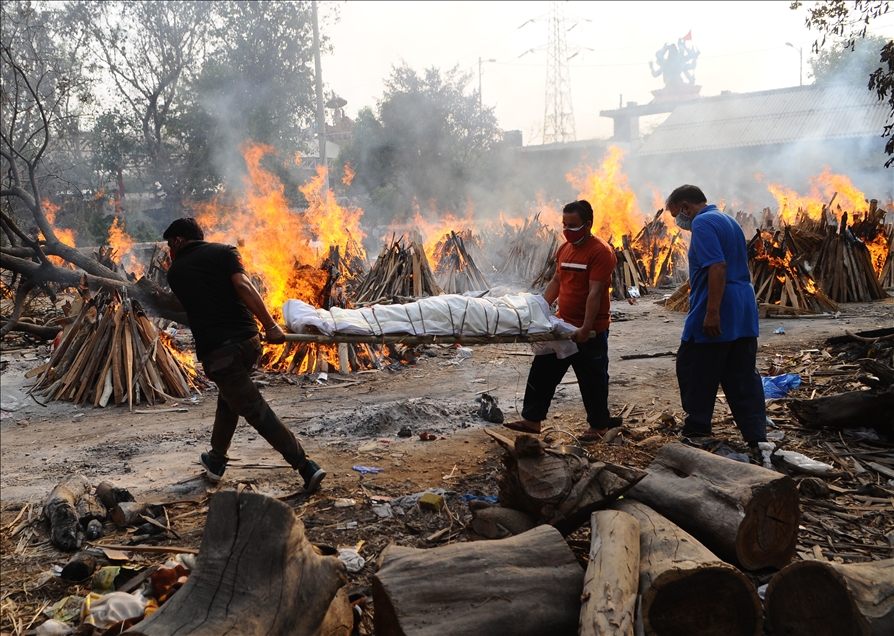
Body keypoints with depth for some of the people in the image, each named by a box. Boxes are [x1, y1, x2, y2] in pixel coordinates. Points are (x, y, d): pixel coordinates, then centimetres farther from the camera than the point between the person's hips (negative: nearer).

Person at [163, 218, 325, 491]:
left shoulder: (175, 272, 13)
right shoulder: (224, 251, 9)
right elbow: (243, 286, -8)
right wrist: (270, 326, -10)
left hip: (216, 350, -3)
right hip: (249, 340, 3)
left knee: (255, 409, 0)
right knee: (229, 396, 27)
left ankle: (306, 467, -6)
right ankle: (216, 460, 39)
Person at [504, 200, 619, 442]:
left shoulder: (600, 251, -17)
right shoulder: (565, 248, 8)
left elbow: (595, 292, -23)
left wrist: (586, 328, -28)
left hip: (591, 331, -8)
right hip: (562, 325, 8)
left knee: (592, 379, 6)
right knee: (542, 372, 9)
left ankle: (599, 425, 22)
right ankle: (532, 419, 19)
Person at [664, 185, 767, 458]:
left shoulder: (703, 223, -12)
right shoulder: (728, 220, 19)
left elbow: (718, 266, -24)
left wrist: (712, 312, -26)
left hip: (716, 317, -9)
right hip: (744, 312, 9)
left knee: (695, 372, 6)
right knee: (743, 377, 8)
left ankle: (696, 431, 15)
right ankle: (757, 440, 5)